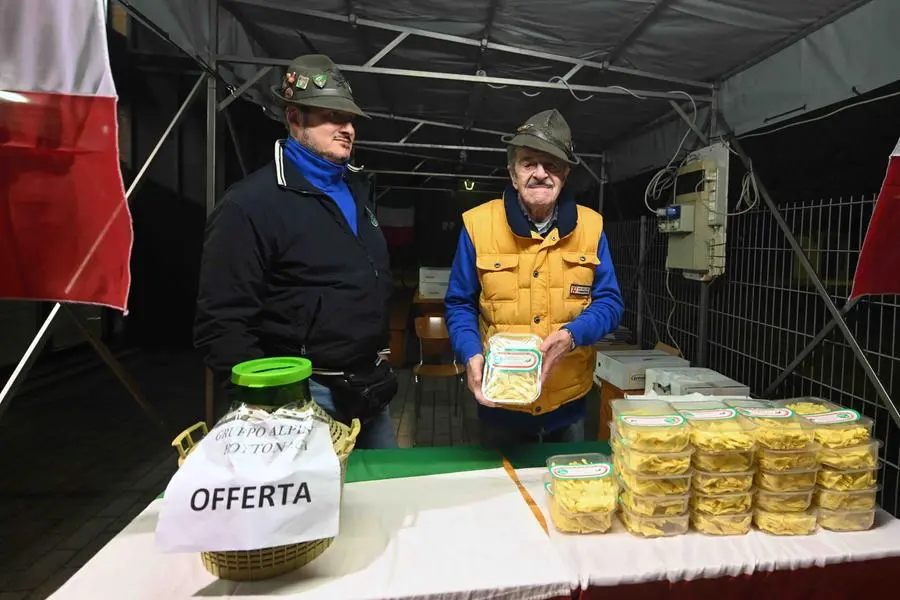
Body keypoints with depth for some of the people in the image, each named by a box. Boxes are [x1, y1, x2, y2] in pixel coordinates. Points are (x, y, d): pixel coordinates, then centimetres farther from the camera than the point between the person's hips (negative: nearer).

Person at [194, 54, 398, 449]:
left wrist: (378, 366, 15)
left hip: (371, 390, 8)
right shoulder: (251, 204, -15)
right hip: (307, 399, -7)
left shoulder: (356, 189, 9)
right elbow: (221, 324, -18)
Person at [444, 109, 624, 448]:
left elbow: (610, 302, -2)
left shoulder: (590, 226, -3)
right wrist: (471, 355, -19)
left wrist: (572, 335, -22)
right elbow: (460, 305, -1)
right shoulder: (478, 224, -8)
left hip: (568, 403, 2)